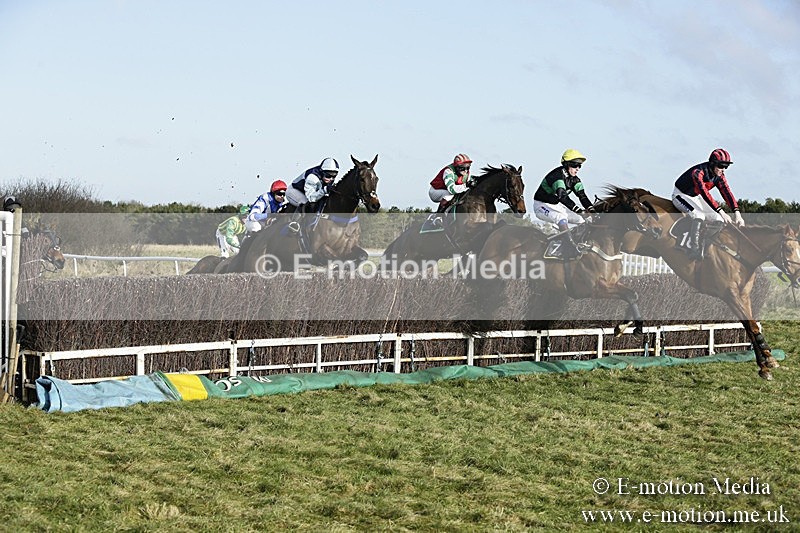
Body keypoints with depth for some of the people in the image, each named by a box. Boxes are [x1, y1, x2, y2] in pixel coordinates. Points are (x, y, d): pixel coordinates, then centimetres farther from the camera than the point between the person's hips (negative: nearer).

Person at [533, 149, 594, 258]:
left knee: (584, 220, -1)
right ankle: (570, 248, -46)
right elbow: (562, 196, -39)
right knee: (562, 217, -38)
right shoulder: (557, 175, -27)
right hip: (542, 206, -9)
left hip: (556, 205, 9)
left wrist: (591, 210, -24)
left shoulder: (574, 179, 1)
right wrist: (578, 210, -47)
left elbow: (582, 195, -7)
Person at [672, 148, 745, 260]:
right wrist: (721, 212, -49)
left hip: (696, 197, 8)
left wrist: (737, 213, -30)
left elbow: (727, 193, -16)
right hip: (681, 195, -8)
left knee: (718, 220, -7)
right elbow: (705, 193, -42)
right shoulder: (698, 172, -33)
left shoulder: (719, 176, -9)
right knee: (699, 216, -34)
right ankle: (693, 249, -26)